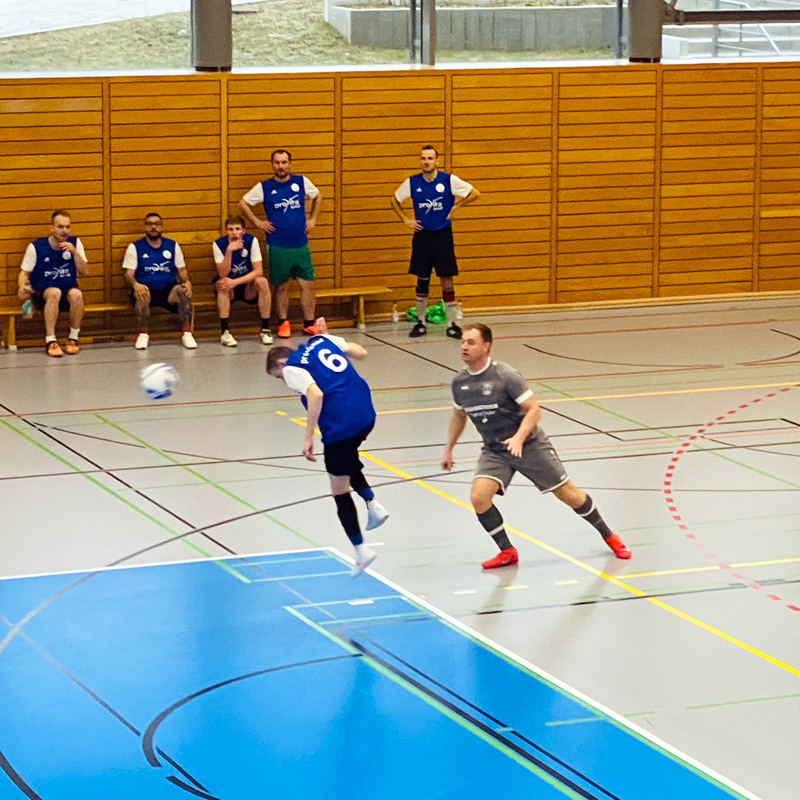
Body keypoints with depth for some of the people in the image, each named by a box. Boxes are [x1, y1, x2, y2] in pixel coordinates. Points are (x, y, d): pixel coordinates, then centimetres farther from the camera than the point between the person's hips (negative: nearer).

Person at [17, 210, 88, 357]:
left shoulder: (75, 243, 6)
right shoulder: (36, 247, -1)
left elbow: (84, 273, 2)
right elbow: (24, 272, 4)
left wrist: (74, 252, -13)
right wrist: (22, 287, -19)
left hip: (68, 289, 2)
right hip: (42, 291, -2)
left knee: (76, 294, -34)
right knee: (54, 292, -38)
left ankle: (73, 340, -18)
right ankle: (50, 342, -38)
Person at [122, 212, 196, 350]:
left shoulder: (172, 245, 14)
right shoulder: (135, 247, 7)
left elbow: (182, 271, 12)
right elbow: (128, 274, 0)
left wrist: (187, 282, -12)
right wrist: (135, 285, -24)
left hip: (168, 291, 1)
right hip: (146, 290, -1)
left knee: (183, 291, -31)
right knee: (140, 294, -37)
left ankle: (186, 333, -28)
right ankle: (143, 334, -24)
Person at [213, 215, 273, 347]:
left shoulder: (251, 241, -14)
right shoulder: (219, 244, -15)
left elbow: (258, 271, -20)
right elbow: (222, 274, -24)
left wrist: (235, 282, -31)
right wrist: (229, 251, -37)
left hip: (248, 288, 1)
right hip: (229, 291, -1)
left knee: (262, 282, -29)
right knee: (222, 284, -33)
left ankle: (265, 329, -20)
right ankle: (225, 332, -31)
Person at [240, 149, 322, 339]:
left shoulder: (301, 182, 3)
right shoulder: (264, 187, -2)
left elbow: (317, 197, 19)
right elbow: (243, 203, 6)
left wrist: (312, 219, 11)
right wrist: (257, 222, -1)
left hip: (300, 245, 2)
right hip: (277, 247, -2)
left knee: (307, 284, 0)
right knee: (281, 286, 5)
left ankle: (309, 323, 9)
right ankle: (283, 323, 15)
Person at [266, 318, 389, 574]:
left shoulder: (291, 369, -2)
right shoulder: (320, 341, 17)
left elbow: (316, 394, -19)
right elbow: (360, 352, 22)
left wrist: (308, 438, -17)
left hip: (340, 425, -7)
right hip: (366, 413, 7)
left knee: (340, 491, 8)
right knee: (348, 460, 35)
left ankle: (360, 550, 10)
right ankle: (372, 504, 18)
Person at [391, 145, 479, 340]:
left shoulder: (449, 180, -7)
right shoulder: (412, 182, -1)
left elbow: (474, 193, 2)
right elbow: (394, 200, 15)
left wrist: (455, 206, -1)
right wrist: (406, 220, 5)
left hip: (443, 235, -2)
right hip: (421, 235, 2)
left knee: (446, 279, -3)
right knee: (422, 280, 8)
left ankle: (451, 324, 3)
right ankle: (420, 322, 18)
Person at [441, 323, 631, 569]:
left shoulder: (505, 376, -20)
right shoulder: (459, 383, -2)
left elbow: (534, 410, -19)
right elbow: (459, 415, 18)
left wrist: (519, 438, -32)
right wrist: (448, 449, 21)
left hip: (529, 445, -4)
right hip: (494, 451, 4)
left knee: (567, 493, 4)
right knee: (478, 496, -19)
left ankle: (609, 537, 25)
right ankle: (507, 551, -3)